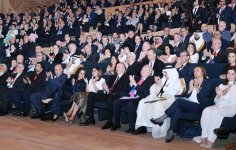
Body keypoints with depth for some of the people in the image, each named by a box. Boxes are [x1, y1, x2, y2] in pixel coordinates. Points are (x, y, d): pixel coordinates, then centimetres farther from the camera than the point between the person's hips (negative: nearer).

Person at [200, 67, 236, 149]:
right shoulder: (222, 85, 24)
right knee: (206, 110, -27)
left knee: (215, 111, -34)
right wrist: (218, 95, -4)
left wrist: (222, 95, -11)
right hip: (219, 106, 5)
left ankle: (211, 140, -36)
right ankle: (204, 138, -33)